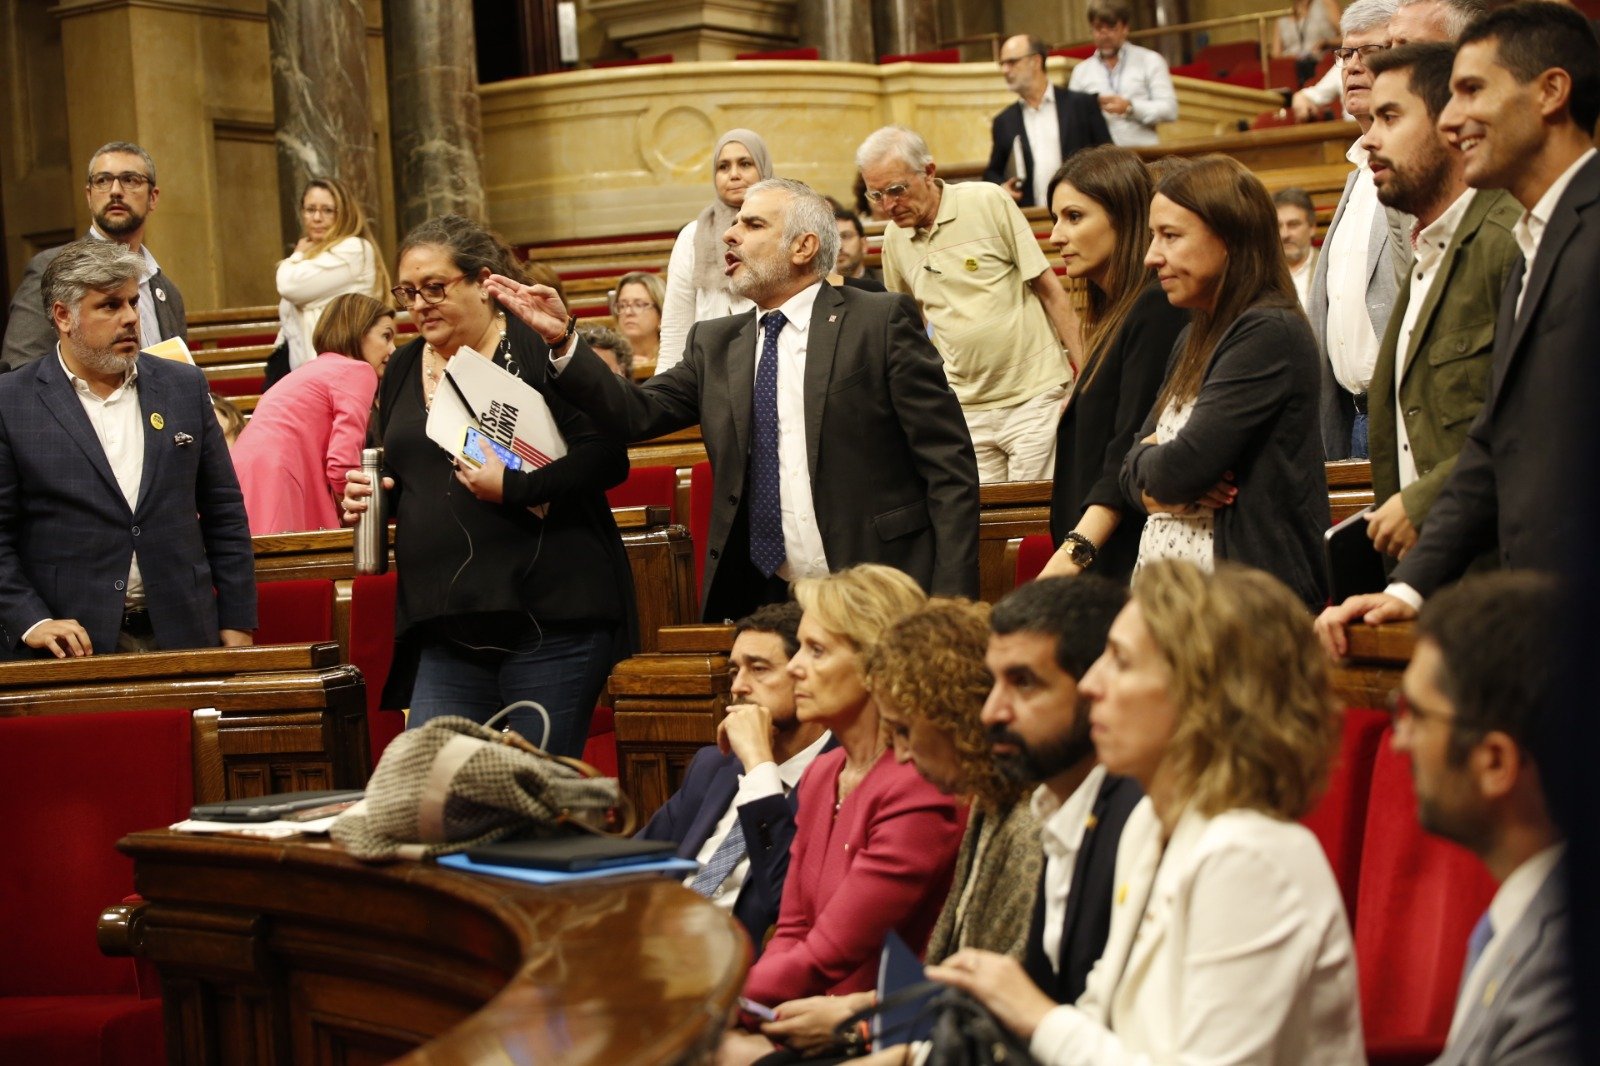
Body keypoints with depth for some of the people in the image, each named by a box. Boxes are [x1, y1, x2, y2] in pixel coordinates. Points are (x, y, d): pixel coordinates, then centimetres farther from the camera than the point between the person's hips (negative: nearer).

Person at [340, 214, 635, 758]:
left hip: (549, 621, -5)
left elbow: (608, 454, -12)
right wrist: (368, 495, 5)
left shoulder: (540, 348, -4)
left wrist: (513, 487, -20)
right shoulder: (403, 371, 16)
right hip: (446, 632, 6)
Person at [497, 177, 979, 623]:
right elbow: (637, 414, 2)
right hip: (761, 601, 4)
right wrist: (562, 339, -9)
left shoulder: (881, 321, -2)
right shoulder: (715, 344, 14)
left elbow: (949, 467, -5)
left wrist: (949, 603, -12)